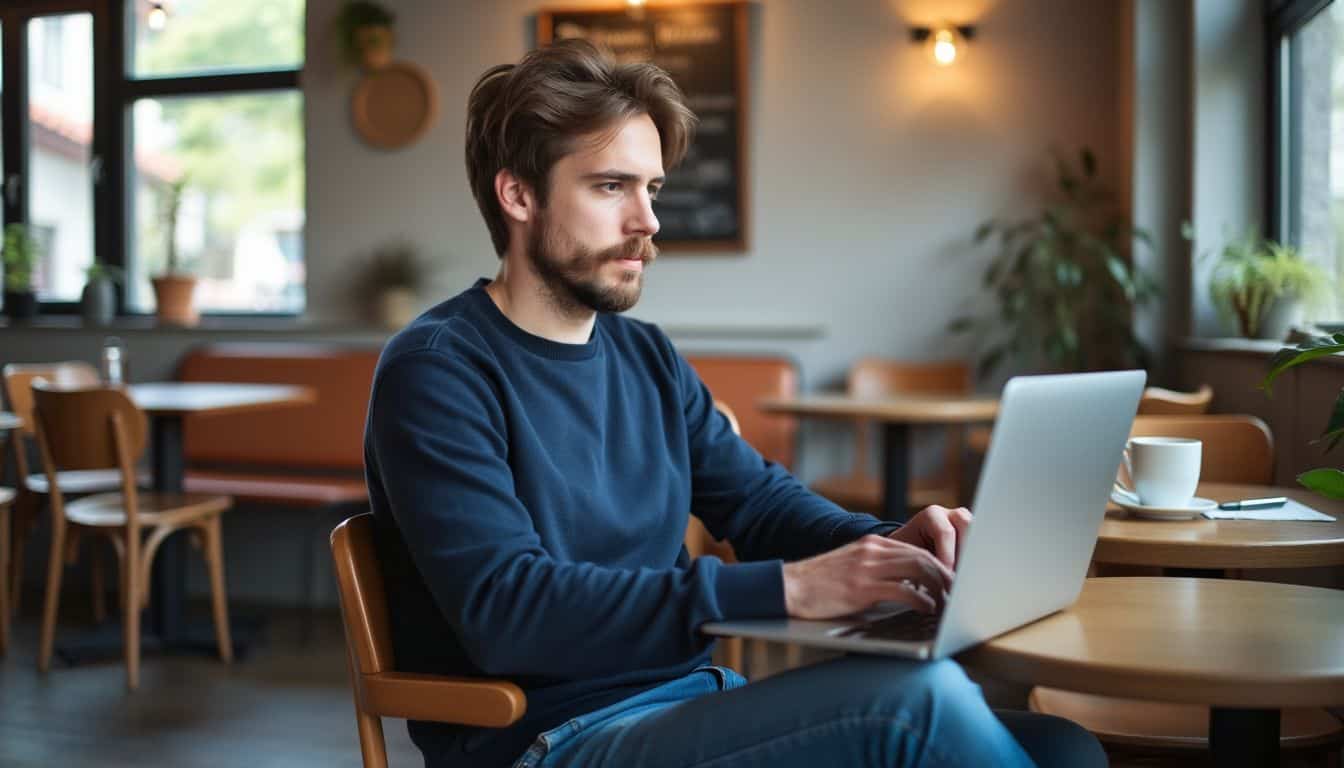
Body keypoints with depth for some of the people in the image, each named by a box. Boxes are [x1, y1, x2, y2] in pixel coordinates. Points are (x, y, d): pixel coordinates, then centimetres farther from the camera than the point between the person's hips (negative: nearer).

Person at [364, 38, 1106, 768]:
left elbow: (759, 498, 19)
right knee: (915, 698, -28)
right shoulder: (437, 371, -11)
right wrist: (786, 587, -28)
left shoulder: (647, 357, 13)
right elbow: (506, 608, -22)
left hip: (691, 703, 7)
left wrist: (885, 544, -5)